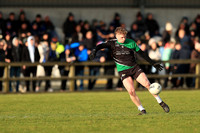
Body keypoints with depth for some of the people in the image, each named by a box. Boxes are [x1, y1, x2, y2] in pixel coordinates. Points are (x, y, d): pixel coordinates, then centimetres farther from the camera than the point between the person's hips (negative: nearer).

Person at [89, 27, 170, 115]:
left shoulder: (131, 43, 2)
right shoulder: (112, 43, -3)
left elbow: (141, 54, 11)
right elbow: (102, 45, -19)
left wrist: (153, 63, 14)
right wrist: (94, 51, -41)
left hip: (135, 68, 2)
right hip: (123, 71, -1)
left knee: (147, 84, -11)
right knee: (131, 91, -18)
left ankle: (161, 103, 4)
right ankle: (141, 110, -3)